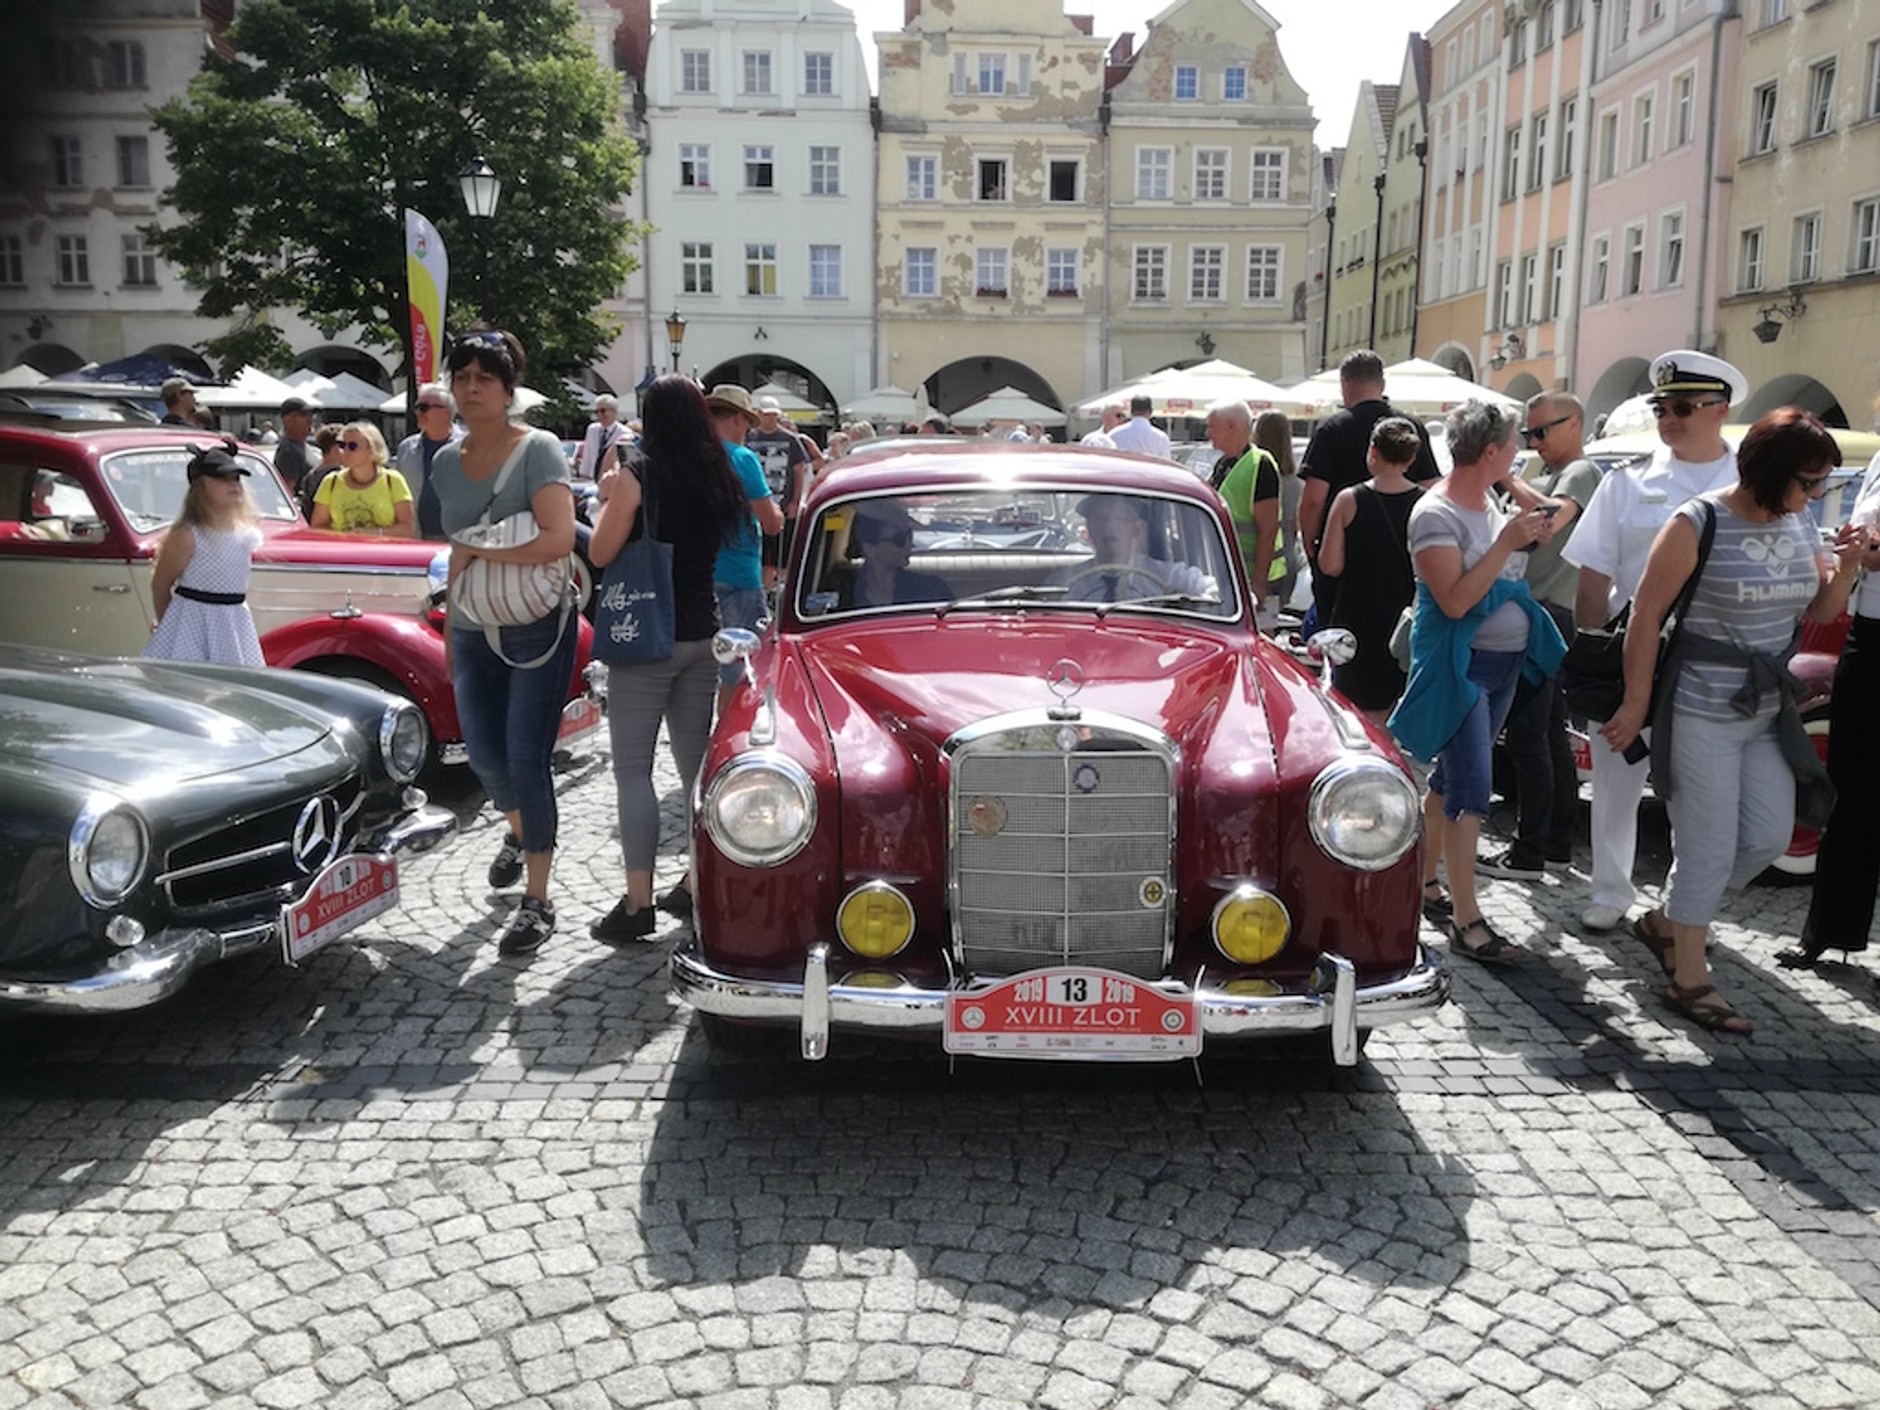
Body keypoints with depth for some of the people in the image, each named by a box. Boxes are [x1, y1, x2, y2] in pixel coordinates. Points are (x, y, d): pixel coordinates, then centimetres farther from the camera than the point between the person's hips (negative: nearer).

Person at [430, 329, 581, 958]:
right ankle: (518, 830, 45)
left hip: (538, 629, -6)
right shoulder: (447, 462, 8)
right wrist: (450, 631, 18)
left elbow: (559, 540, -23)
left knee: (527, 760, -6)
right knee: (486, 758, 11)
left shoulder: (538, 449, -10)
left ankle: (537, 901, 5)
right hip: (473, 633, 6)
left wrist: (476, 550, -17)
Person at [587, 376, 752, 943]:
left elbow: (601, 553, -10)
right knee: (696, 765, 12)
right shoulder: (716, 476, 8)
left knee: (633, 770, -3)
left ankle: (638, 901, -5)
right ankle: (697, 886, 18)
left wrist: (607, 493, 4)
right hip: (703, 634, 6)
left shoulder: (637, 471, -9)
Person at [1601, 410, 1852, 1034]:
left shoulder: (1799, 522, 6)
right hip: (1700, 711, -7)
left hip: (1767, 710, 8)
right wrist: (1637, 701, -13)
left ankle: (1666, 921, 30)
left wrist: (1847, 567, -6)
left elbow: (1819, 611, 14)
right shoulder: (1699, 524, -15)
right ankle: (1689, 982, 12)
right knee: (1709, 848, -3)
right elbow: (1646, 613, -14)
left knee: (1770, 836, 10)